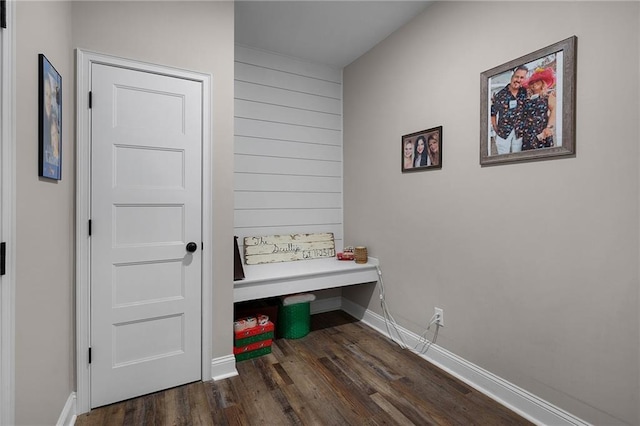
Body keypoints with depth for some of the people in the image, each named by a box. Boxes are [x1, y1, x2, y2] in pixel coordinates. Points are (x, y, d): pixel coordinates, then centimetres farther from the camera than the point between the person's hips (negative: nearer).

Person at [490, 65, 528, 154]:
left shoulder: (525, 93, 1)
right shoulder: (501, 94, -4)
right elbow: (493, 112, 3)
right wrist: (495, 128, 2)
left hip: (519, 132, 2)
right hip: (503, 131, -1)